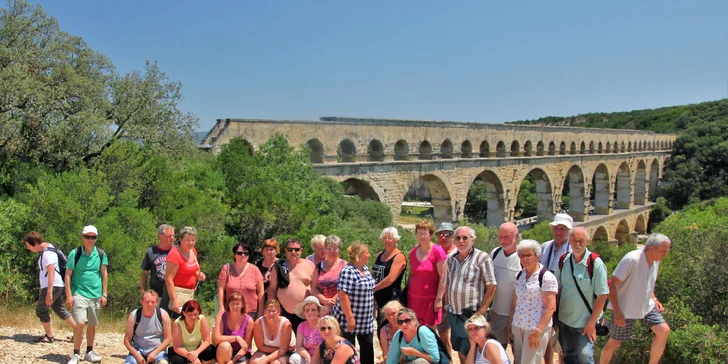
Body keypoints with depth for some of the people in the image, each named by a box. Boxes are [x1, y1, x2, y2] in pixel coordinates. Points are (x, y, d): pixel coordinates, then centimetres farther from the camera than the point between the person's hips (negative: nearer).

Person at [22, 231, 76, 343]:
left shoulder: (47, 253, -19)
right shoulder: (45, 250, 13)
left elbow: (51, 272, -24)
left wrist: (49, 292, -26)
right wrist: (42, 288, 25)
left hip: (53, 286, -10)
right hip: (55, 286, 10)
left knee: (41, 310, 2)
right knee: (60, 310, 12)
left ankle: (49, 336, 13)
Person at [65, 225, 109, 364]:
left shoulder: (101, 254, 3)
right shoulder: (75, 253, -5)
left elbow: (104, 275, 7)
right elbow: (68, 275, -3)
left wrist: (104, 294, 3)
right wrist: (69, 295, -8)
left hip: (96, 295, 3)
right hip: (79, 294, -3)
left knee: (92, 325, 12)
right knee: (80, 323, -14)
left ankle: (89, 352, 27)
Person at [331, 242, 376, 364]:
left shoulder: (365, 268, 7)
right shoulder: (348, 271, -20)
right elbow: (343, 296, -25)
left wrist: (371, 312, 18)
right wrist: (350, 318, -24)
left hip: (366, 320, 8)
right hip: (349, 320, -8)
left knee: (368, 349, 13)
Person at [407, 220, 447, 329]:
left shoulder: (437, 252, -8)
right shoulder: (413, 252, 9)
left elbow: (443, 277, -10)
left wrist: (439, 299, -13)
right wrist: (407, 295, 12)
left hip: (430, 298, -5)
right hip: (413, 298, 5)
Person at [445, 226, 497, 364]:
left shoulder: (482, 257, -8)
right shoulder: (451, 259, 9)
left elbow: (491, 286, -10)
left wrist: (482, 311, -13)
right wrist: (447, 305, 13)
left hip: (472, 314, -6)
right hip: (454, 313, 6)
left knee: (468, 352, -4)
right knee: (459, 350, 14)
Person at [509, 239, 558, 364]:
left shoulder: (546, 277, -9)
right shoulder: (519, 276, 10)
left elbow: (550, 308, -12)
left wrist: (538, 331, -16)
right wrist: (510, 327, 12)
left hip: (536, 329, -6)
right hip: (517, 327, 6)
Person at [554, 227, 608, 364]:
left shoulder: (595, 264, -14)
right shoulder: (563, 261, -2)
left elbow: (602, 295, -13)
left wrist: (592, 323, -13)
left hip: (585, 322, -4)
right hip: (564, 320, 4)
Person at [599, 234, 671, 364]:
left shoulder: (656, 261, -1)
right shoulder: (632, 259, -26)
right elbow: (612, 285, -25)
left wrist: (654, 299, 3)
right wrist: (617, 312, -27)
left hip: (646, 306, 7)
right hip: (624, 309, -7)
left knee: (664, 330, -4)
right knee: (614, 342, 3)